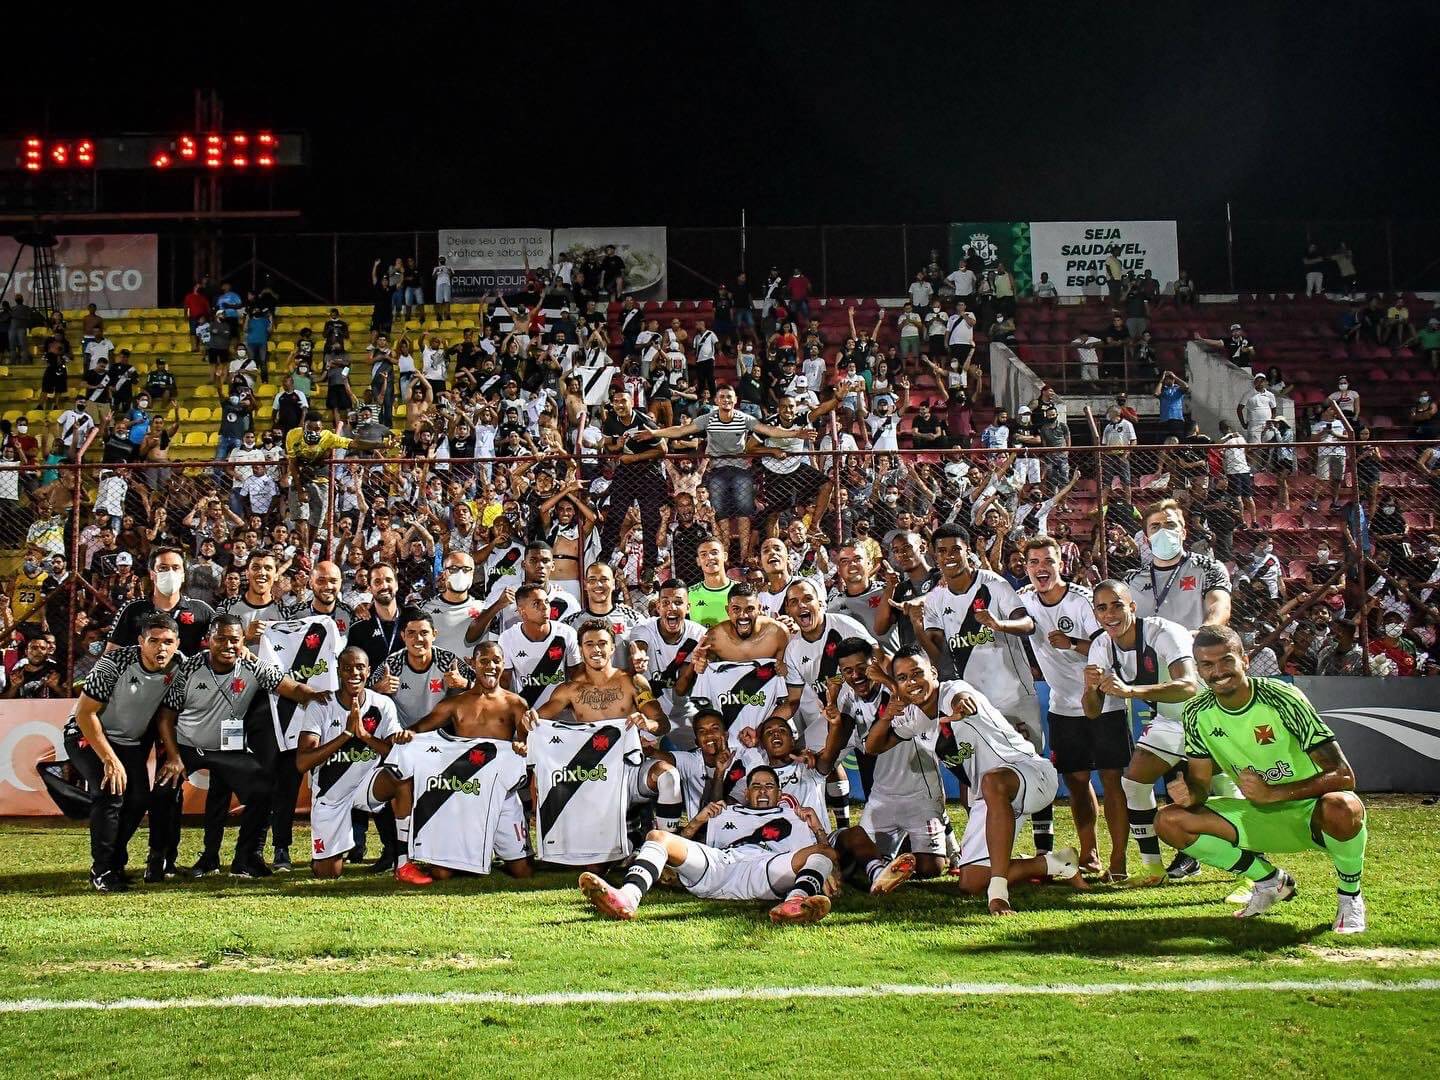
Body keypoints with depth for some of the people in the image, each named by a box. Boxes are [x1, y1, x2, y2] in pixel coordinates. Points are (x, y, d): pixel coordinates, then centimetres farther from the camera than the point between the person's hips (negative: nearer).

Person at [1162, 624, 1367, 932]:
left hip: (1310, 811, -5)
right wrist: (1190, 794, -27)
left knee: (1340, 808, -41)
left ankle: (1350, 897, -8)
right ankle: (1271, 881, 8)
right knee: (1169, 821, -11)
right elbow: (1200, 783, -1)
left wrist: (1272, 793, -35)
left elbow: (1344, 776, -25)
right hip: (1258, 817, 5)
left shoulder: (1282, 699, -21)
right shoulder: (1197, 714, -6)